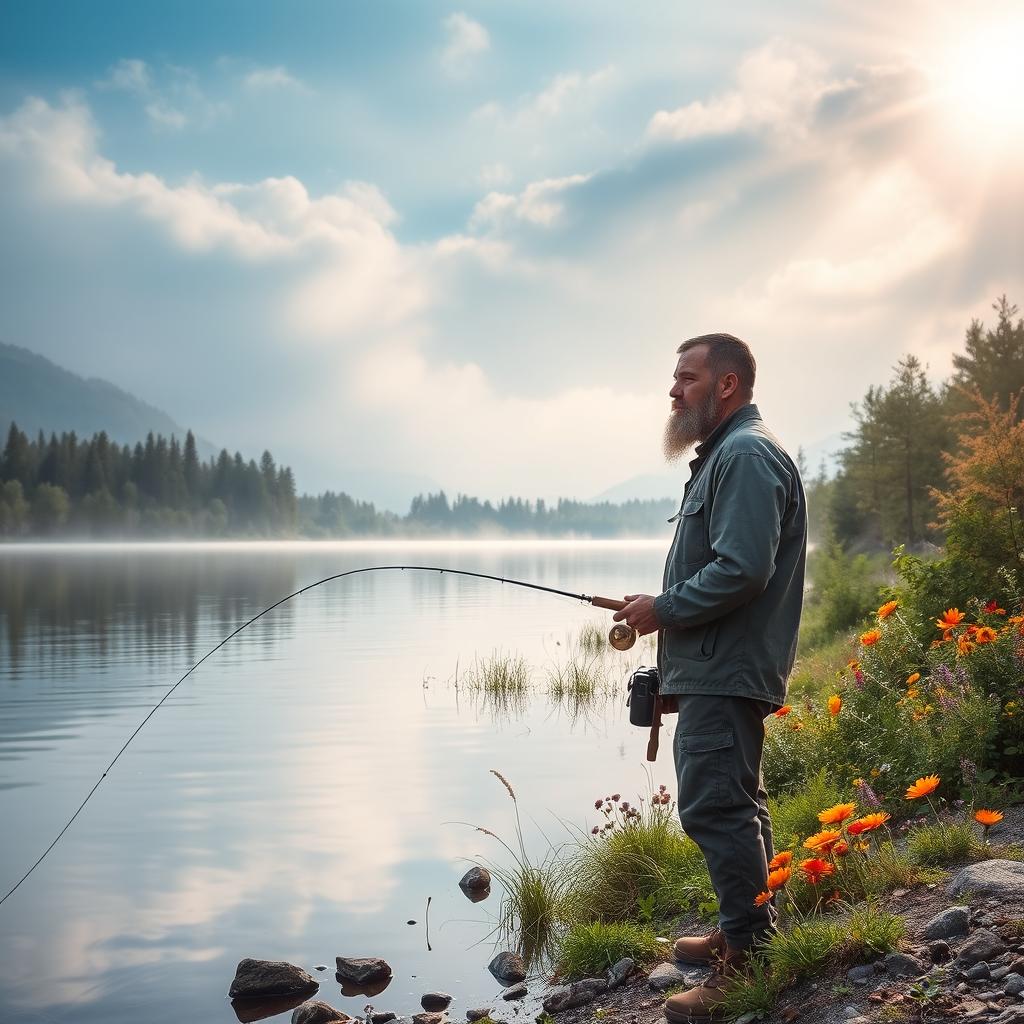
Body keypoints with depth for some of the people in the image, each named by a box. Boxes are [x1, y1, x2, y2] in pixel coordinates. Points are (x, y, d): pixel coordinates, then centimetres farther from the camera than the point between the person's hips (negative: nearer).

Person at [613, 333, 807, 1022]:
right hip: (721, 669, 12)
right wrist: (667, 611, 14)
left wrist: (664, 610, -15)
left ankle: (747, 963, -9)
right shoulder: (725, 453, 20)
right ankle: (747, 934, 29)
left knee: (715, 806, -13)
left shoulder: (747, 455, -15)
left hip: (728, 672, -12)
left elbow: (740, 570, -25)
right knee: (734, 804, 18)